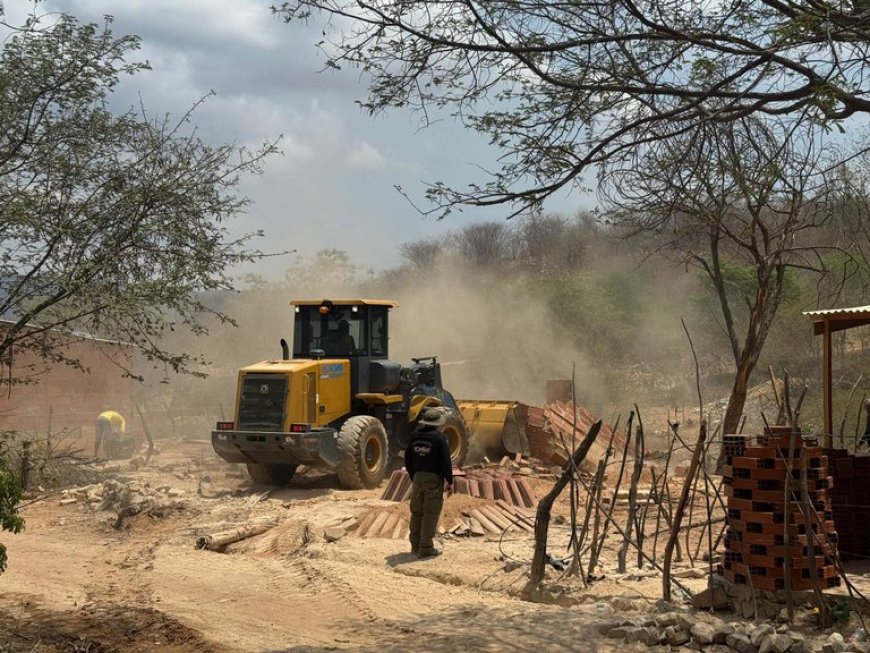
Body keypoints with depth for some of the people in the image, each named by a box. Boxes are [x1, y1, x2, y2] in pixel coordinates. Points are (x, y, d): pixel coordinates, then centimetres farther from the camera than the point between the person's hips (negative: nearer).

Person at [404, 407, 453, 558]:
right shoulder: (439, 437, -12)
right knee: (431, 514, -1)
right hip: (434, 479, -6)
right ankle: (425, 548, 0)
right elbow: (446, 462, -13)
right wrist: (450, 482, -4)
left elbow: (408, 459, 13)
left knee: (417, 512, 15)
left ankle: (415, 545, 22)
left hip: (418, 477, 6)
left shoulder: (415, 435, 6)